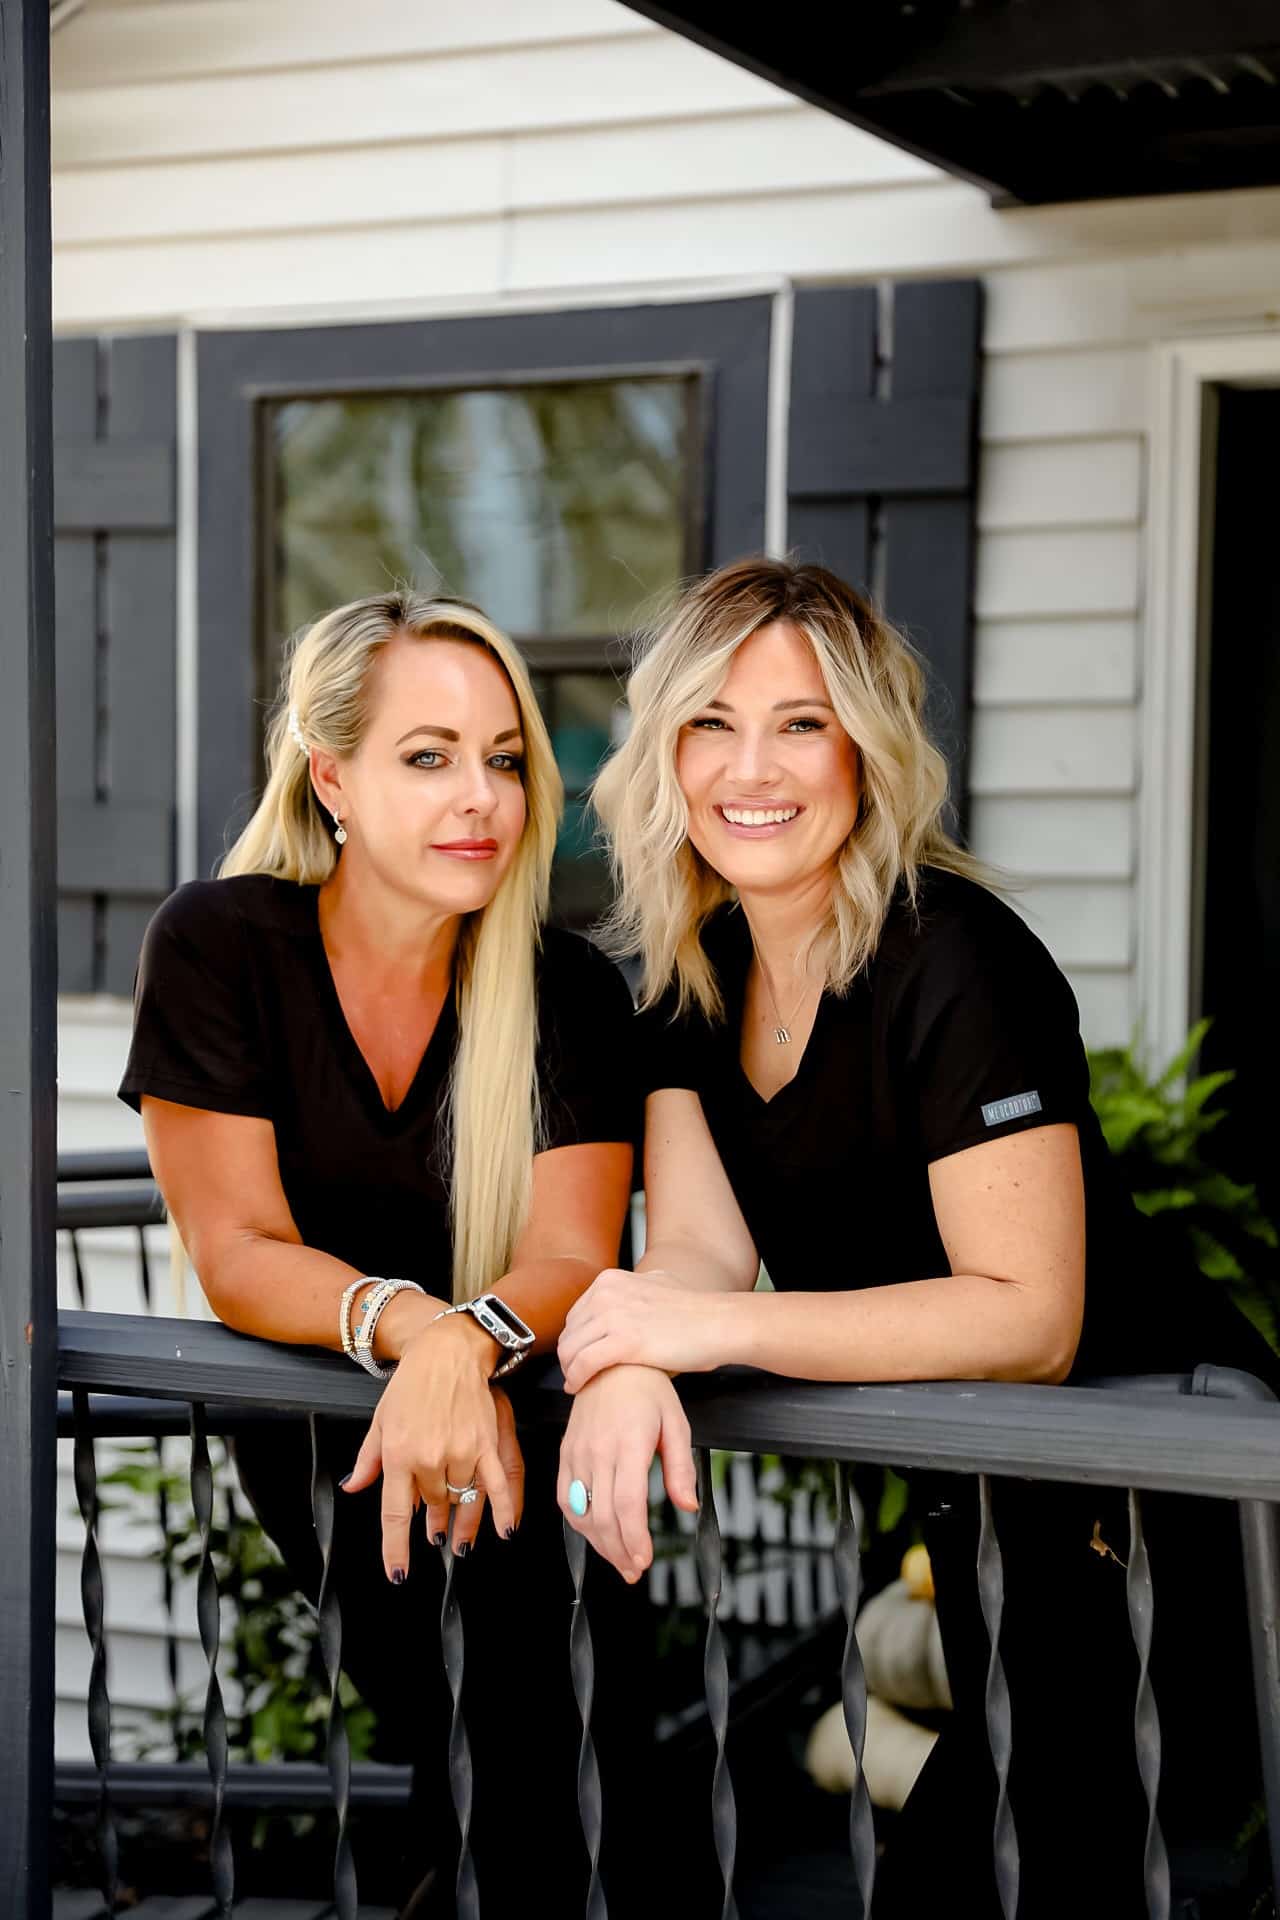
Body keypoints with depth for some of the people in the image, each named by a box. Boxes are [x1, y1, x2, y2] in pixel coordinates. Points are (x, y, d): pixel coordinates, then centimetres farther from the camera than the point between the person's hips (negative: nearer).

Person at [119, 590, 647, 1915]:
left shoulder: (571, 993, 0)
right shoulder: (218, 946, -5)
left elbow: (572, 1254, -10)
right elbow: (237, 1253, -9)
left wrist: (467, 1350, -33)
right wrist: (404, 1323, -29)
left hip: (504, 1423, 2)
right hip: (294, 1423, -1)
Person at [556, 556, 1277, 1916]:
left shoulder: (950, 963, -24)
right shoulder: (692, 967, 0)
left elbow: (1030, 1319, -28)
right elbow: (697, 1244, -9)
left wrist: (717, 1329, -34)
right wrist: (629, 1360, -33)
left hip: (1154, 1508, -8)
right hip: (974, 1502, 8)